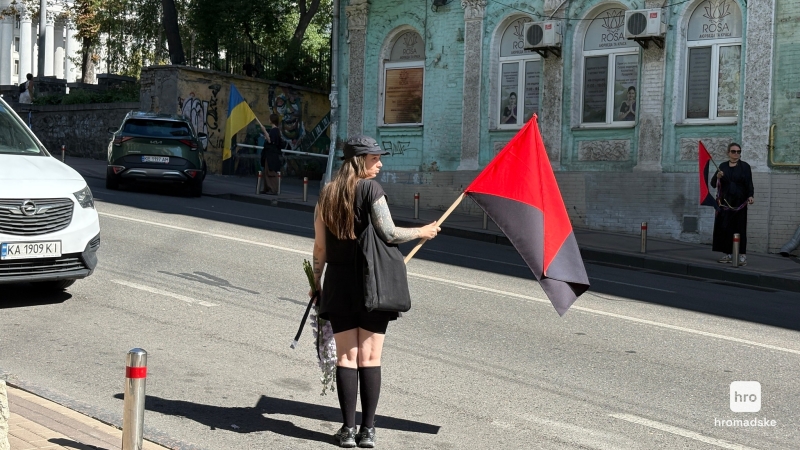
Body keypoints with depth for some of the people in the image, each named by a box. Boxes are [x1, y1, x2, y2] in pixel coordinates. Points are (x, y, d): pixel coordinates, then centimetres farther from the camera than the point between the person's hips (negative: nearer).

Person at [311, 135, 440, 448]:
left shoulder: (327, 193, 7)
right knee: (370, 357, 2)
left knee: (346, 357, 7)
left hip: (339, 283, 4)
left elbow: (320, 246, 7)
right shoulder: (371, 188, -8)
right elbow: (389, 234, -15)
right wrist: (422, 232, 0)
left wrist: (316, 281, 18)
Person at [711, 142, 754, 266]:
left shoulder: (745, 166, 3)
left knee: (740, 229, -5)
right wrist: (718, 177, -11)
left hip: (739, 203, -3)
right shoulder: (723, 166, 11)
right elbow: (713, 184, 10)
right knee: (724, 228, 1)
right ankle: (727, 254, 10)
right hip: (725, 202, 3)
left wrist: (750, 196, -20)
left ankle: (742, 255, -3)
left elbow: (749, 184, -3)